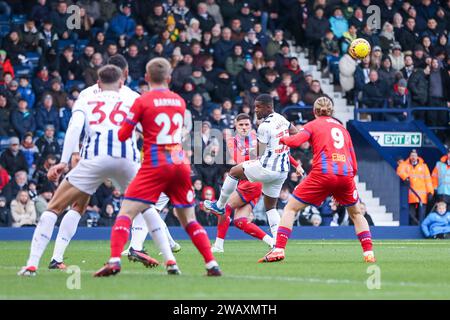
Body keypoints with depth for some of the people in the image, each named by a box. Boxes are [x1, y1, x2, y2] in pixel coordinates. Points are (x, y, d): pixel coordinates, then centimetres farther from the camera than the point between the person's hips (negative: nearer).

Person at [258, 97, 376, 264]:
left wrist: (281, 139, 11)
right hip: (346, 175, 3)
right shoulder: (342, 128, 24)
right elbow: (354, 166, 19)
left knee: (290, 209, 8)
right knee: (356, 213, 26)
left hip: (322, 174, -3)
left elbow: (295, 141, -7)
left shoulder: (313, 125, 11)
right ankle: (368, 253, 12)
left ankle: (279, 249, -7)